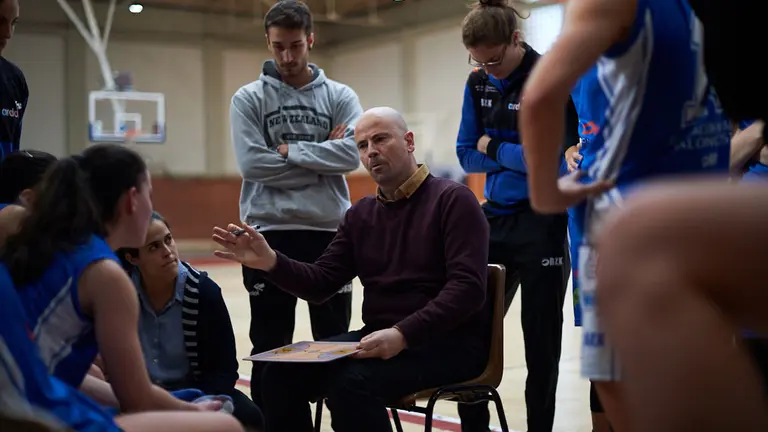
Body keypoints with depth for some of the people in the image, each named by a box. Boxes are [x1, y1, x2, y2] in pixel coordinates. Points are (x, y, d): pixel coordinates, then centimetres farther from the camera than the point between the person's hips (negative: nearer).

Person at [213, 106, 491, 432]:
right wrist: (271, 262, -11)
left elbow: (467, 288, -17)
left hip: (448, 342, -6)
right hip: (381, 337, 6)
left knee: (351, 382, -31)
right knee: (283, 372, -12)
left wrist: (403, 333, -29)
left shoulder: (452, 200, -6)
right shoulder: (360, 214, 15)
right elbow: (320, 283, 8)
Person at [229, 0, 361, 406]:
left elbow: (352, 153, -10)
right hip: (270, 234, -1)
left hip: (330, 232, 1)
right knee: (269, 347, 7)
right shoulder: (248, 98, 3)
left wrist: (291, 150, -12)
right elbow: (252, 164, -11)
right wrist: (321, 162, -9)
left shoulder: (340, 96, 6)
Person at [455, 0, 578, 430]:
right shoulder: (478, 84, 5)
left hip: (543, 225, -6)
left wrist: (495, 148, -10)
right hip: (495, 219, 6)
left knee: (541, 339, 4)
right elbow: (468, 155, 6)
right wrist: (518, 157, -9)